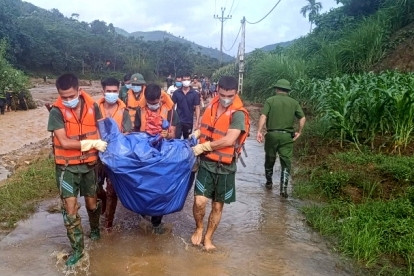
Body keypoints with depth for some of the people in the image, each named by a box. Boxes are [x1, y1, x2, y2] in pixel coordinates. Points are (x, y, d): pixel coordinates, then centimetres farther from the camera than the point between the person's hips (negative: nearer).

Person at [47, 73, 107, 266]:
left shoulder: (92, 107, -6)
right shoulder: (57, 111, -16)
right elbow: (64, 143, -20)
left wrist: (100, 150, -2)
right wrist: (93, 143, -20)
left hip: (89, 164, 3)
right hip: (67, 166, -2)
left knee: (92, 202, 15)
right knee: (70, 208, -3)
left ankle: (95, 229, 46)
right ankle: (77, 249, 13)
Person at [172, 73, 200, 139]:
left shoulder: (194, 94, -4)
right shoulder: (176, 92, -2)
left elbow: (197, 108, -3)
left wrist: (197, 122, -9)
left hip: (189, 122, 1)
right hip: (177, 121, 0)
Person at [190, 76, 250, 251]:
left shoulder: (238, 114, -15)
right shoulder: (211, 106, 3)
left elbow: (228, 140, -25)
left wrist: (203, 147, -18)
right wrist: (196, 133, 1)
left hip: (225, 167, -2)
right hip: (206, 163, 3)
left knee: (218, 205, 10)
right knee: (200, 201, -11)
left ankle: (208, 238, 31)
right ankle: (199, 228, 18)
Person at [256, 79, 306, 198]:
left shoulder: (270, 100, 0)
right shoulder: (294, 102, 7)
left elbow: (263, 116, -13)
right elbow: (303, 118, 2)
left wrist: (259, 131, -15)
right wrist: (299, 132, 11)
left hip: (272, 134, 0)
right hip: (287, 136, 1)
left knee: (269, 159, 17)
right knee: (286, 162, 5)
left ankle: (269, 182, 33)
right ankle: (284, 188, -4)